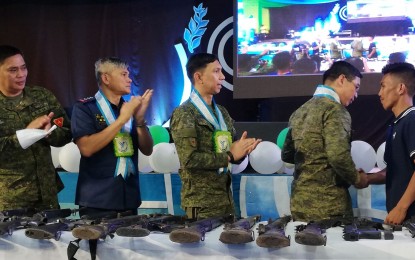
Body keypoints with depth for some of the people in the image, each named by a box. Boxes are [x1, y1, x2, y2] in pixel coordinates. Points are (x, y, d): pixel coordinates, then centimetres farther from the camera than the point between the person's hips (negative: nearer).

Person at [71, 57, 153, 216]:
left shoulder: (130, 108, 10)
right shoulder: (84, 108, -5)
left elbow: (147, 150, 6)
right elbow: (86, 148, -18)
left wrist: (140, 119, -10)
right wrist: (121, 119, -17)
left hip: (129, 199, 5)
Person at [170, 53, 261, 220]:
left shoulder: (221, 112, 14)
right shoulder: (184, 114, -11)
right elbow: (190, 160, -21)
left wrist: (241, 151, -5)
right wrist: (229, 156, -16)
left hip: (226, 197, 8)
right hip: (201, 202, -7)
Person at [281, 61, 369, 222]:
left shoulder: (299, 112, 14)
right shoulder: (335, 110, -11)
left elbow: (286, 155, 22)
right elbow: (338, 155, -23)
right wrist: (357, 179, -6)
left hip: (300, 202, 8)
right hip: (328, 204, -8)